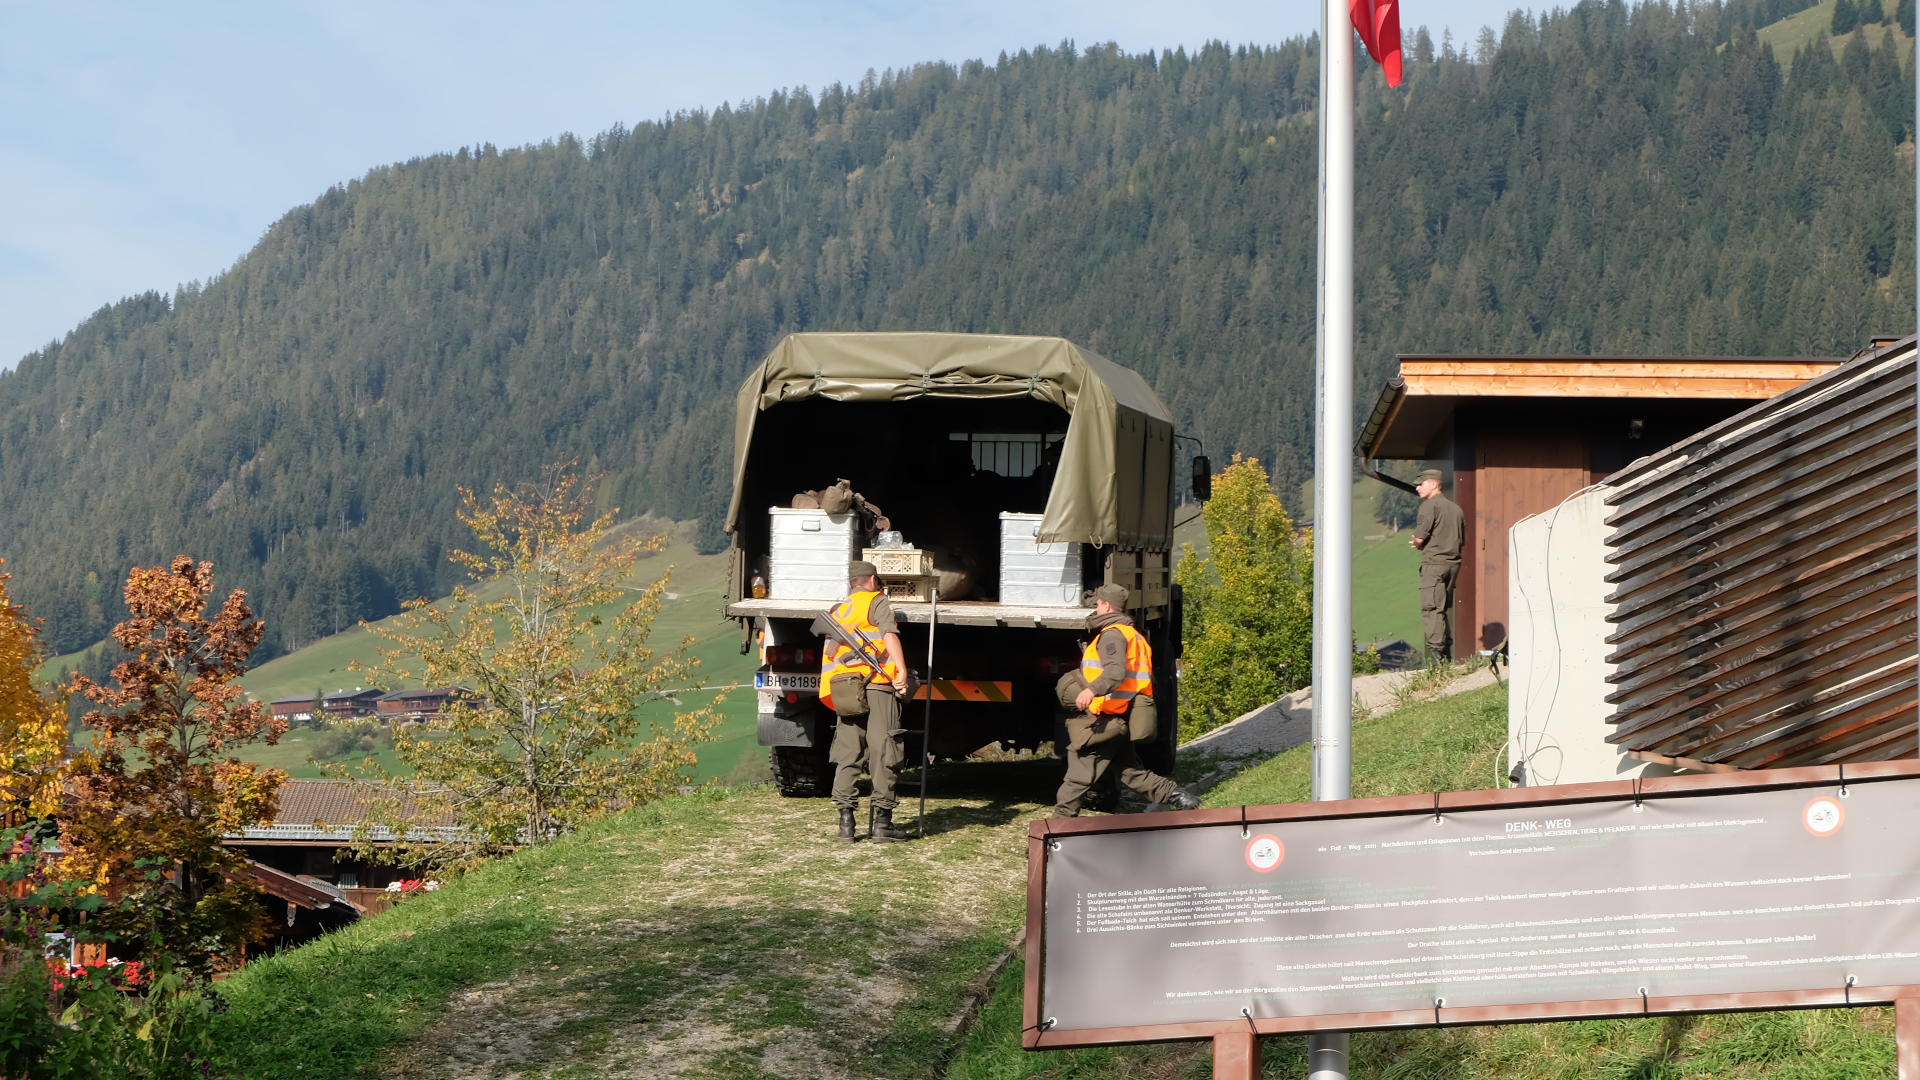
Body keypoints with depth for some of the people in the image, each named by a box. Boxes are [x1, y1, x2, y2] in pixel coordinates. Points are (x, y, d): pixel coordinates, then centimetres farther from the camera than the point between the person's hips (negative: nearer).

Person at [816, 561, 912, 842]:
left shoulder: (836, 612, 25)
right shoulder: (876, 602, 7)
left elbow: (828, 655, 20)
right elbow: (889, 634, -11)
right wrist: (902, 671, -17)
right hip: (877, 684, -6)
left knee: (847, 755, 8)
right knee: (883, 752, -4)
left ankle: (846, 819, 2)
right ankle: (882, 821, -7)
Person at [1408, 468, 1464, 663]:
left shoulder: (1430, 505, -8)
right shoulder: (1455, 508, 16)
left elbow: (1420, 537, -14)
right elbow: (1462, 540, 18)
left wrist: (1417, 544, 8)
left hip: (1434, 562, -8)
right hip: (1453, 562, 8)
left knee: (1430, 609, -8)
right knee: (1443, 610, 14)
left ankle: (1436, 653, -16)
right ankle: (1448, 654, 12)